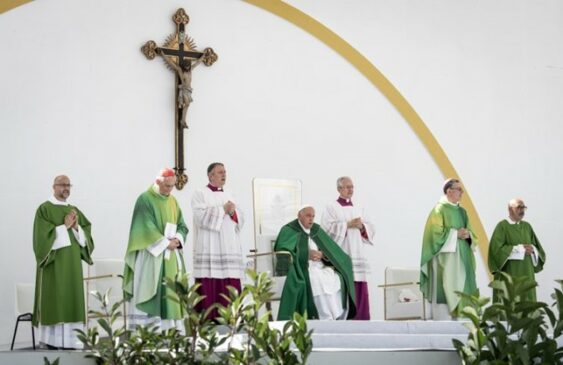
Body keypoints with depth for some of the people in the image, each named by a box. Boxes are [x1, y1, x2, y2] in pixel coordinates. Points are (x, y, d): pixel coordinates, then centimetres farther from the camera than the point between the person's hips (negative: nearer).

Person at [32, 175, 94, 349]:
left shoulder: (74, 210, 15)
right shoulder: (44, 209, -3)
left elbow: (86, 235, 11)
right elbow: (44, 235, -13)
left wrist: (76, 227, -7)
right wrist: (64, 226, -15)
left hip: (72, 263, 6)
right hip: (53, 262, -6)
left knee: (71, 299, 3)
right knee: (54, 299, -6)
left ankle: (70, 340, 4)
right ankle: (52, 341, -3)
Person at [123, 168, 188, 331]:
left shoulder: (173, 201, 15)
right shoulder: (145, 199, -6)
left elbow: (182, 226, 13)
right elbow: (147, 227, -14)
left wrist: (177, 239, -8)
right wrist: (165, 242, -15)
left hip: (171, 256, 7)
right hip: (151, 255, -7)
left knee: (171, 293, 4)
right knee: (150, 293, -9)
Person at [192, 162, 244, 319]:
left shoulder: (229, 196, 22)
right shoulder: (200, 195, 4)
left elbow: (241, 220, 14)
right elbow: (202, 216, -13)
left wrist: (233, 212, -6)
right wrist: (223, 210, -8)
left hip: (229, 250, 6)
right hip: (209, 252, -6)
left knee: (230, 291, 0)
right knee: (209, 290, -11)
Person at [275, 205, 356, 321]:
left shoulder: (316, 230, 19)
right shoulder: (289, 230, 3)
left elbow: (330, 251, 12)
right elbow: (283, 252, -12)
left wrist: (322, 254, -12)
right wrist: (306, 255, -18)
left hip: (320, 267, 5)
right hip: (301, 269, -5)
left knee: (338, 279, -22)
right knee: (318, 282, -35)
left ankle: (339, 318, -22)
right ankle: (325, 319, -32)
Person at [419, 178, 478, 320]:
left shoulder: (461, 211, 16)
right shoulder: (439, 209, -6)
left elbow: (471, 234, 18)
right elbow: (436, 233, -14)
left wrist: (468, 234, -4)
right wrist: (456, 234, -13)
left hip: (461, 257, 8)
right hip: (445, 258, -7)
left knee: (461, 288, 4)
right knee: (446, 288, -10)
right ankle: (443, 321, -8)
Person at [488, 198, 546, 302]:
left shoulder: (527, 226, 13)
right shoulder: (502, 226, -5)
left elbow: (537, 247, 15)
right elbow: (497, 249, -14)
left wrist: (532, 249, -9)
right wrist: (519, 249, -15)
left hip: (526, 272, 6)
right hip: (509, 273, -6)